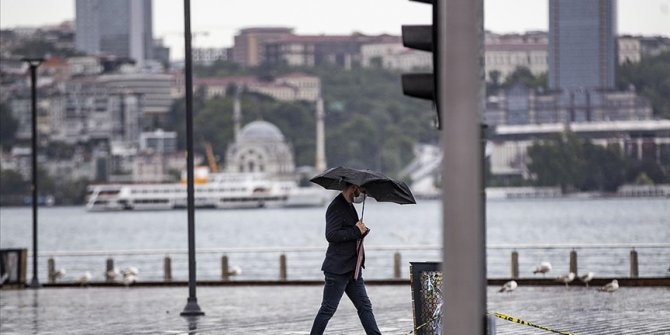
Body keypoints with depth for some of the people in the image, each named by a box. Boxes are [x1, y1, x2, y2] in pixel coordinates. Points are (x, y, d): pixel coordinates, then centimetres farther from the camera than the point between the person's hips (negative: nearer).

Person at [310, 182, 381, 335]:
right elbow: (331, 235, -25)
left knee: (365, 307, 7)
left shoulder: (349, 206, 15)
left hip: (352, 269, 9)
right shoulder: (336, 207, -15)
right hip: (338, 269, -9)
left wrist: (361, 231, 6)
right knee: (328, 309, -2)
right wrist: (356, 231, -20)